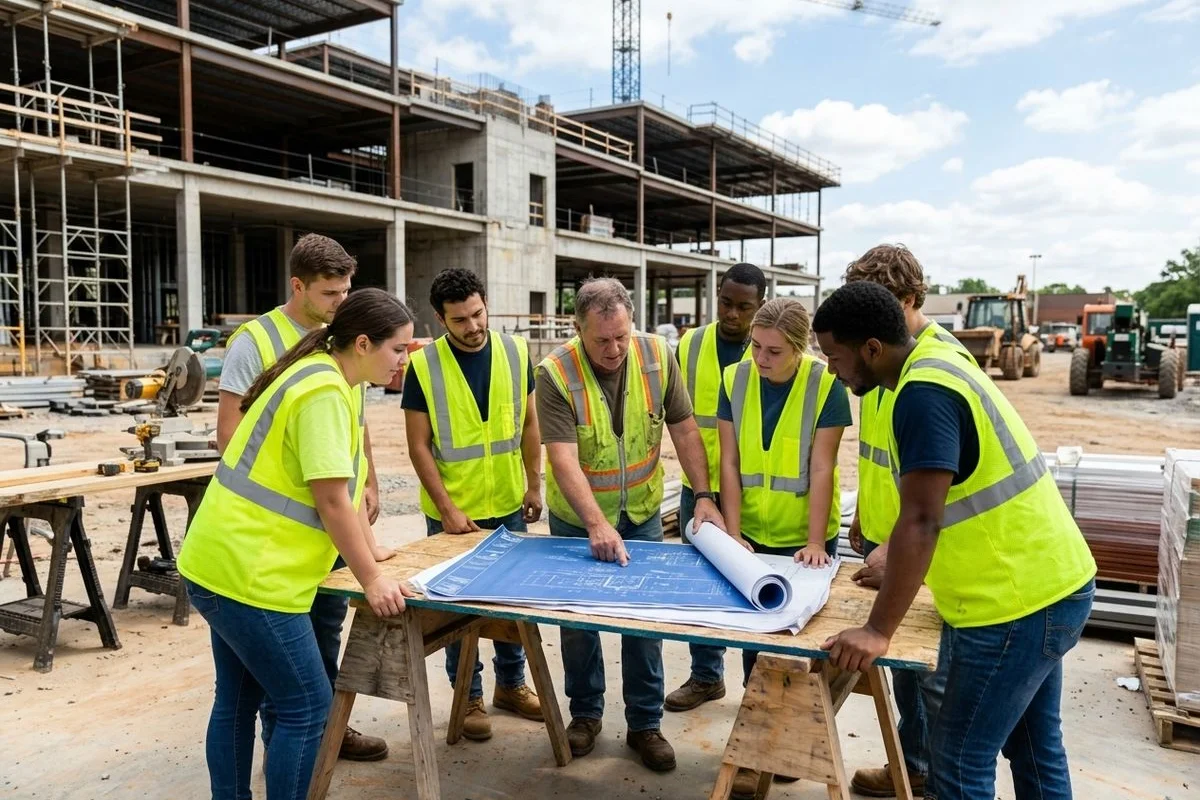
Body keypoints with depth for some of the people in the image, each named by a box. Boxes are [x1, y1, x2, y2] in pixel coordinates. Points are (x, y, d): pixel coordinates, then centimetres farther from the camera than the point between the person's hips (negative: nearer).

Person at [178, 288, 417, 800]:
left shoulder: (328, 381, 12)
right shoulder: (324, 393, -20)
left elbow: (346, 488, 15)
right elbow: (331, 501, -21)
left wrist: (369, 560, 16)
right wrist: (372, 580, -13)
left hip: (225, 564, 10)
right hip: (248, 573, -10)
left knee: (238, 701, 19)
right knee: (307, 707, 0)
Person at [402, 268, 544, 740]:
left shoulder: (514, 352, -3)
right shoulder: (423, 365, -12)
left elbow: (529, 422, 6)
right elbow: (419, 445, -10)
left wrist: (534, 484, 3)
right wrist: (448, 509, -15)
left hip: (508, 506, 3)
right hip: (453, 512, -3)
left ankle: (511, 684, 35)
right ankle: (470, 696, 27)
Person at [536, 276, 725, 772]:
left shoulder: (657, 356, -13)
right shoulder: (556, 373, -23)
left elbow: (684, 430, -6)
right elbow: (564, 460, -29)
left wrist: (703, 496, -13)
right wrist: (597, 525, -38)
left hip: (642, 514, 2)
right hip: (577, 519, -1)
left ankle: (645, 723, 24)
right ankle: (586, 712, 33)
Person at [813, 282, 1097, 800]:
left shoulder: (923, 392, -23)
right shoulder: (938, 365, 8)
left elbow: (921, 522, -29)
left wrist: (878, 631, -25)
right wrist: (892, 565, 25)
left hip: (1017, 602, -10)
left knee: (959, 758, 1)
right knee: (1034, 746, 22)